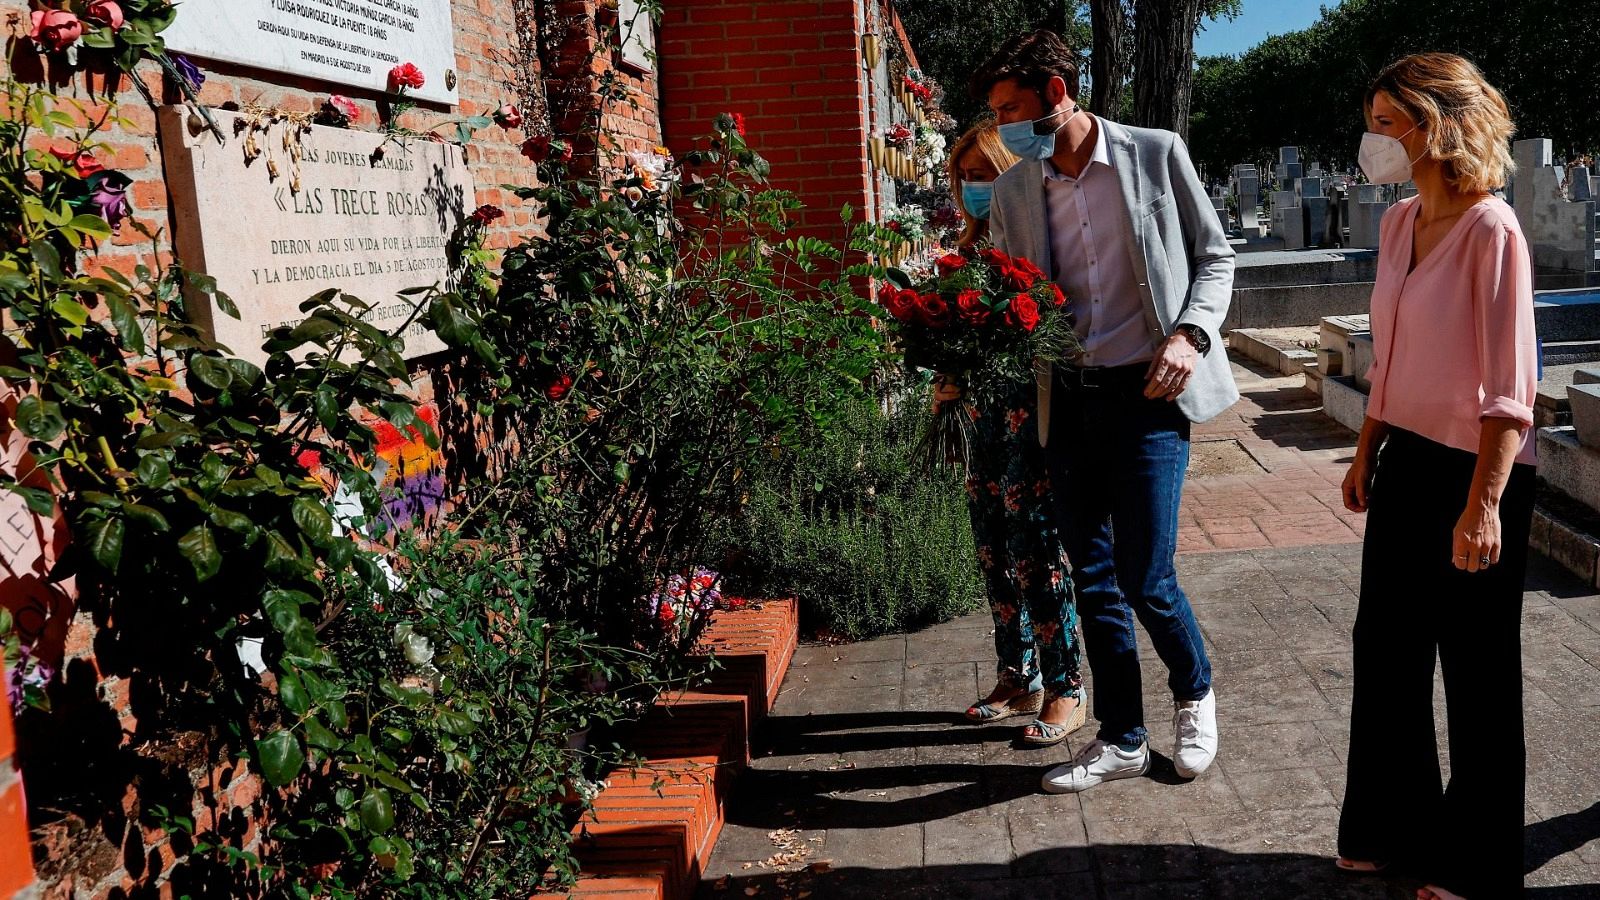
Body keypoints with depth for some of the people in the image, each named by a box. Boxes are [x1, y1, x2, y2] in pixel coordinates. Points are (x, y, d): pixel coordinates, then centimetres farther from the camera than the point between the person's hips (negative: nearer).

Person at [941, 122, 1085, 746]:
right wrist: (952, 380, 1)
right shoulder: (975, 243, 14)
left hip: (1034, 408, -8)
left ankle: (1065, 692, 11)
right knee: (995, 553, 13)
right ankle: (1018, 680, 26)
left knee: (1037, 554, -4)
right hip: (987, 408, 8)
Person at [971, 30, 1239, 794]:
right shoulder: (1014, 190, 6)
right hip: (1067, 400, 4)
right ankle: (1122, 739, 26)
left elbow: (1215, 257, 5)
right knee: (1093, 580, 9)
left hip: (1148, 394, -4)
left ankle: (1194, 692, 26)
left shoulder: (1155, 155, -2)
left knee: (1144, 578, -7)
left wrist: (1190, 334, -12)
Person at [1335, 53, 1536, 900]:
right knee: (1386, 649, 15)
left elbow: (1509, 389, -18)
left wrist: (1483, 505, -21)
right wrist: (1367, 452, 17)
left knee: (1477, 673, 7)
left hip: (1472, 473, -7)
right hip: (1406, 465, 8)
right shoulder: (1398, 223, 7)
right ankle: (1396, 829, 33)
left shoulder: (1490, 229, -16)